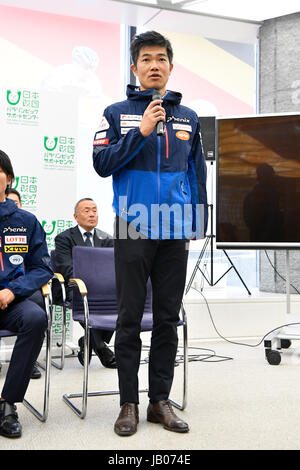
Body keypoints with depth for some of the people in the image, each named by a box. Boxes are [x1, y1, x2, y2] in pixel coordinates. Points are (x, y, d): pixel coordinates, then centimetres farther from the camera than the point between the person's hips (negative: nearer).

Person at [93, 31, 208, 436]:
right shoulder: (117, 113, 5)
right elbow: (101, 163, -5)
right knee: (130, 318, 3)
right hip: (133, 227, -2)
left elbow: (198, 172, 14)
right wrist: (141, 132, -13)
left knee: (168, 318, 7)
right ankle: (129, 403, 12)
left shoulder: (188, 118, 13)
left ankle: (160, 399, 18)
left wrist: (198, 222, 9)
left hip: (175, 232, 3)